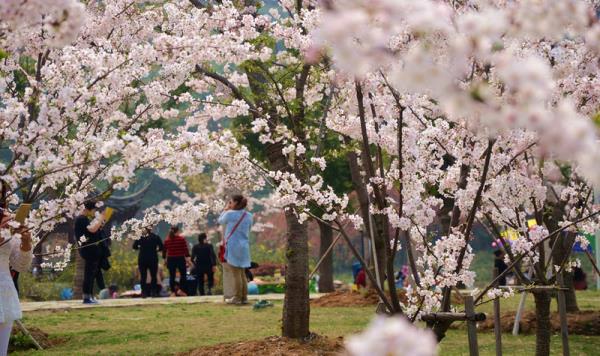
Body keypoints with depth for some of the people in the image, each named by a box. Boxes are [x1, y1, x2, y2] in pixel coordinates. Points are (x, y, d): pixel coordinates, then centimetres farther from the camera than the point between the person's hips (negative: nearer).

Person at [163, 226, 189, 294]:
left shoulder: (166, 240, 3)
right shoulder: (181, 239, -5)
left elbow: (164, 250, 6)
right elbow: (186, 249, -7)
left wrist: (164, 258, 15)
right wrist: (187, 257, -2)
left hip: (170, 259, 3)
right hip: (180, 259, -3)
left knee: (172, 276, 5)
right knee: (183, 275, 9)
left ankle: (173, 292, 4)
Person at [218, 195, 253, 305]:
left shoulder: (230, 214, -10)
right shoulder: (249, 216, 5)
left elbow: (220, 221, 8)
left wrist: (226, 209, 17)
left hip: (233, 246, -6)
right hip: (244, 247, 6)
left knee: (235, 274, -3)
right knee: (242, 274, 13)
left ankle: (237, 298, -1)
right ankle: (244, 297, 14)